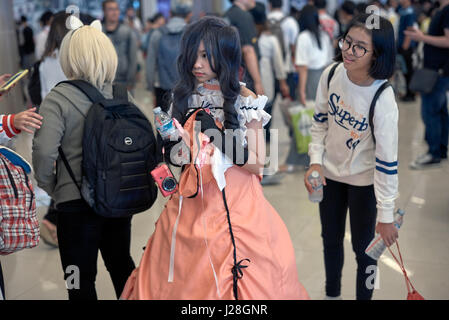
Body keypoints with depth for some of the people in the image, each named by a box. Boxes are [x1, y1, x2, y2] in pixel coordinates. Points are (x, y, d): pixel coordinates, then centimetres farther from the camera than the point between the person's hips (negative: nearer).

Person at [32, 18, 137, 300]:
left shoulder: (58, 99, -13)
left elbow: (44, 152, -22)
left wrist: (50, 187, -5)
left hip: (76, 202, -5)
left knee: (81, 280, 10)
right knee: (122, 265, 23)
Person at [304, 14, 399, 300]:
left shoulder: (383, 99, -29)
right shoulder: (331, 74, -17)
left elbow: (387, 160, -24)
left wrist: (386, 216, -21)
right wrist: (315, 161, -11)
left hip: (364, 180, -5)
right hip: (330, 172, 5)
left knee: (363, 246, 10)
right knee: (331, 239, 22)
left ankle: (364, 296, 36)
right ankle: (332, 294, 46)